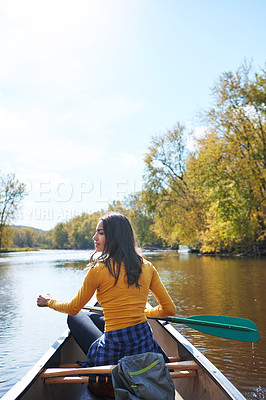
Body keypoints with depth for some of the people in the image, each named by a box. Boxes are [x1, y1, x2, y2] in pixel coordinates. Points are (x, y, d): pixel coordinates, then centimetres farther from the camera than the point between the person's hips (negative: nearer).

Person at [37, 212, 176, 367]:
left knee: (76, 317, 23)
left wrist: (49, 302, 23)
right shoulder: (147, 267, -2)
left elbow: (73, 308, 3)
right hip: (146, 347, 5)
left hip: (112, 354, -4)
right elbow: (170, 309, 5)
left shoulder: (98, 269, -14)